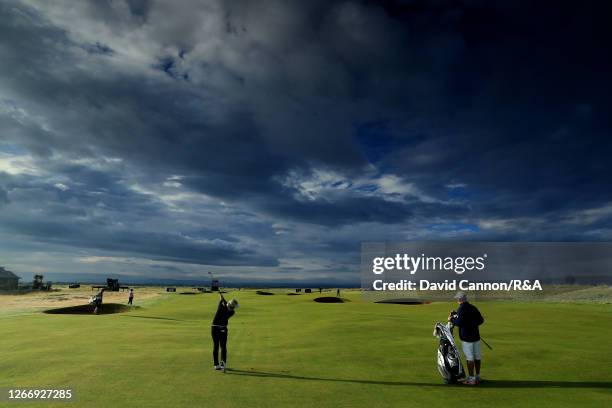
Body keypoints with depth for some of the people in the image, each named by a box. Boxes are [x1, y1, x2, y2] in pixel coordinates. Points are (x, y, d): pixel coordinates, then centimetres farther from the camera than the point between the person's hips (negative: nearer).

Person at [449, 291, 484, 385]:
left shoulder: (461, 309, -15)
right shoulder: (473, 307, 6)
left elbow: (459, 322, -23)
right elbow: (481, 320, 12)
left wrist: (451, 319, -6)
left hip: (466, 337, -7)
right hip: (476, 336, 7)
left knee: (470, 358, -1)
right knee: (477, 357, 13)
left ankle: (471, 379, 4)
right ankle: (477, 377, 24)